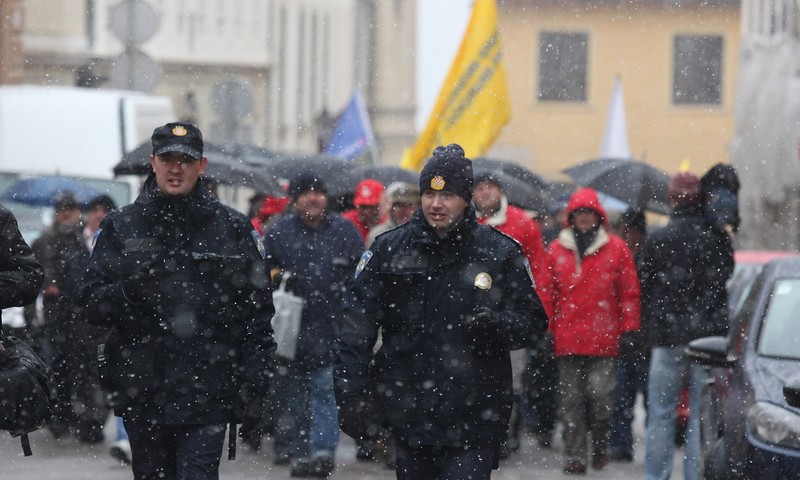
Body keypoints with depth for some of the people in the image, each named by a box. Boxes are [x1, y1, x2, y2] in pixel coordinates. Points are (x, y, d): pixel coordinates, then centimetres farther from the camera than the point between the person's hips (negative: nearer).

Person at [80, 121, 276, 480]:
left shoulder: (233, 229, 6)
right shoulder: (121, 227, 8)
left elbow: (257, 313, 6)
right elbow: (93, 302, 5)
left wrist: (253, 387, -1)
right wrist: (128, 291, -16)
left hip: (207, 394, -2)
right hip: (142, 395, 2)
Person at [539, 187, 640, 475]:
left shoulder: (616, 248, 5)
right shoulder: (557, 250, 8)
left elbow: (629, 292, 6)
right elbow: (547, 292, 10)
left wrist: (630, 329, 1)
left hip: (603, 339, -2)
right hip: (567, 340, 2)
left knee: (600, 393, -8)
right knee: (571, 401, 3)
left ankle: (601, 444, 16)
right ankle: (574, 457, 8)